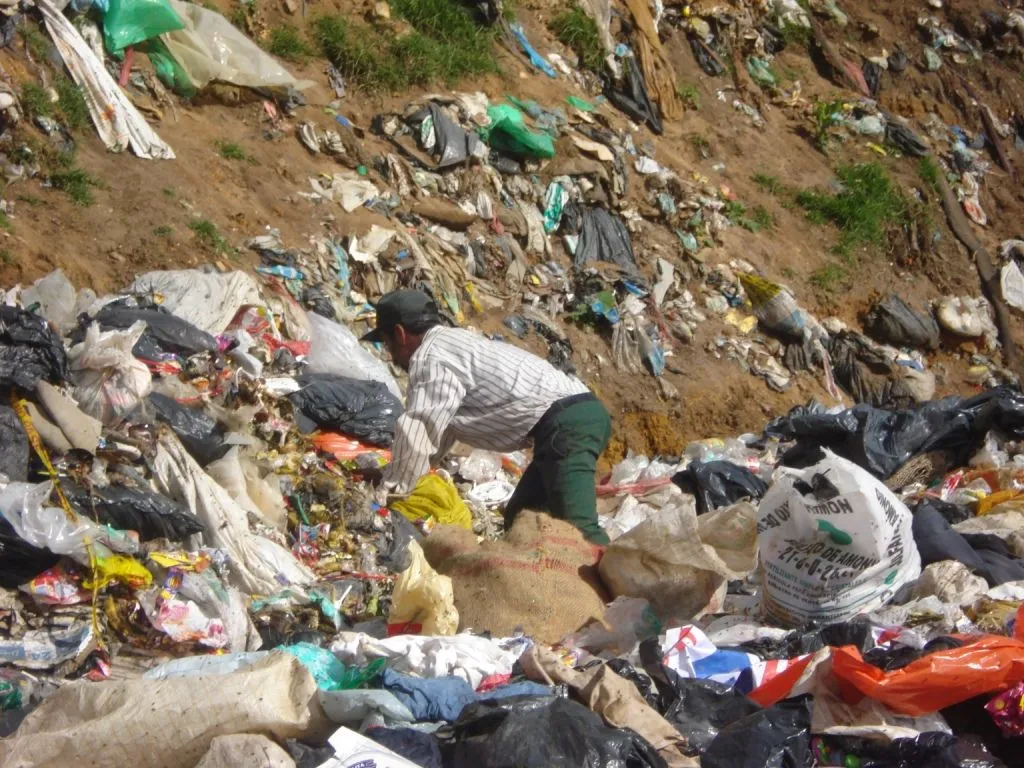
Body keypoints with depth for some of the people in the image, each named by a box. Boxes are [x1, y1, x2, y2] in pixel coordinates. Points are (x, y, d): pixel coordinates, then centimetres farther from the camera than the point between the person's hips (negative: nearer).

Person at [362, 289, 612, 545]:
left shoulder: (431, 356, -6)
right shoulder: (454, 342, 27)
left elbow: (416, 435, -10)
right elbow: (440, 430, 32)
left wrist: (389, 491, 1)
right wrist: (398, 479, 34)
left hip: (565, 423, -11)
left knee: (578, 529, -22)